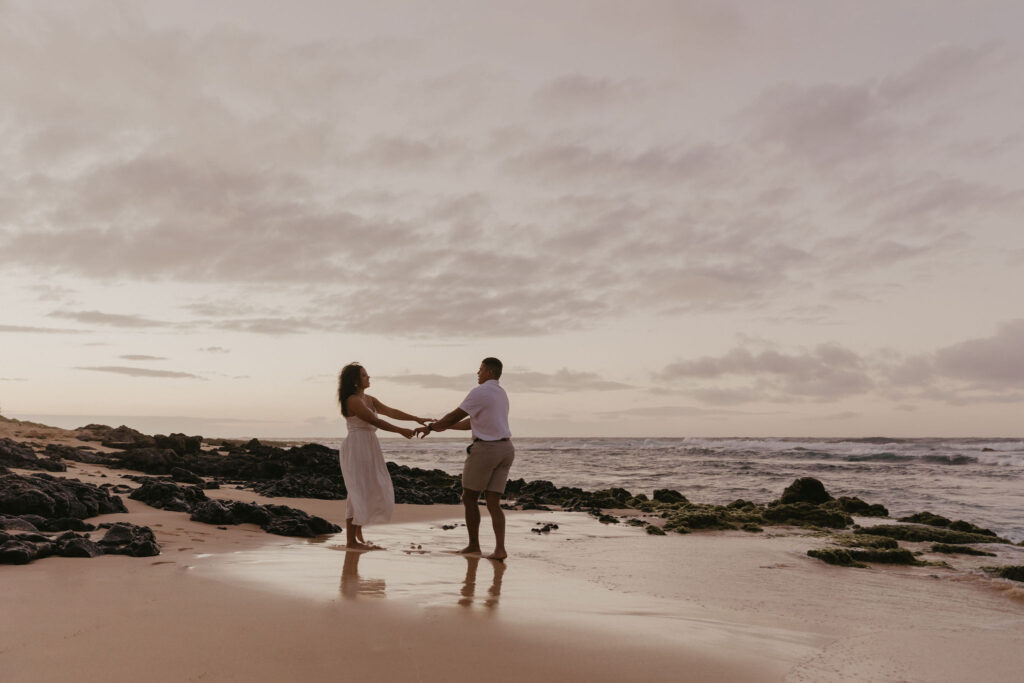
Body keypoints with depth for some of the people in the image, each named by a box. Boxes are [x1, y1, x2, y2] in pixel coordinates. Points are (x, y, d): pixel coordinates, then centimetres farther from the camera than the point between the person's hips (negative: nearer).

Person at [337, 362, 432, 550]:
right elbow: (375, 421, -18)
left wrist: (417, 419, 2)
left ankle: (358, 534, 22)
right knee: (359, 492, -6)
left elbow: (391, 412, 9)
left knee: (372, 490, 11)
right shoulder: (353, 401, -13)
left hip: (369, 448, 9)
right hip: (356, 447, -9)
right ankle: (351, 540, 0)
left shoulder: (369, 399, 15)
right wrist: (401, 431, -17)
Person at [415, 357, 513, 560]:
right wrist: (444, 426, 29)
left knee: (469, 498, 10)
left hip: (485, 449, -8)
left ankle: (473, 544, 17)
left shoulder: (480, 392, -10)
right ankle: (499, 549, -8)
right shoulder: (501, 394, 20)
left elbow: (455, 416, -8)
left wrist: (431, 427, 7)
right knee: (493, 503, 5)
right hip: (505, 449, 8)